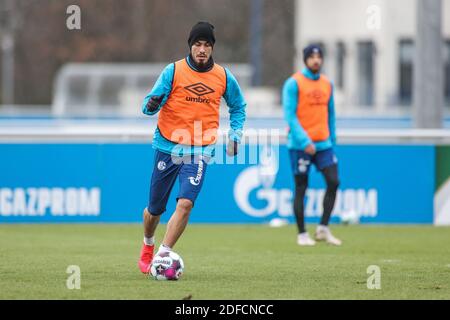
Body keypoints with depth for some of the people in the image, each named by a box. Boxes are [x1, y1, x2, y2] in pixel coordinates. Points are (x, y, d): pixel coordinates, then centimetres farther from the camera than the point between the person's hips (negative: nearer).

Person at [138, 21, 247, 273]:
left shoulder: (224, 77, 3)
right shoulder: (173, 71, -3)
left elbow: (238, 106, 21)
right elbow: (150, 104, -5)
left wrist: (235, 135, 8)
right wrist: (151, 105, -29)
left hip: (200, 151, 0)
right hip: (168, 146, 0)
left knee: (185, 203, -20)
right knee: (155, 208, 9)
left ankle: (163, 256, -13)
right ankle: (148, 245, 40)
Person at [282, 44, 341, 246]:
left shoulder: (327, 84, 11)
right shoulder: (294, 83, -7)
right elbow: (289, 115, -13)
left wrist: (332, 140, 13)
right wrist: (304, 140, -21)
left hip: (323, 144, 5)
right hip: (300, 145, -5)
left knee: (333, 182, -7)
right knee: (301, 188, 1)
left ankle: (323, 229, 2)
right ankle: (302, 234, 9)